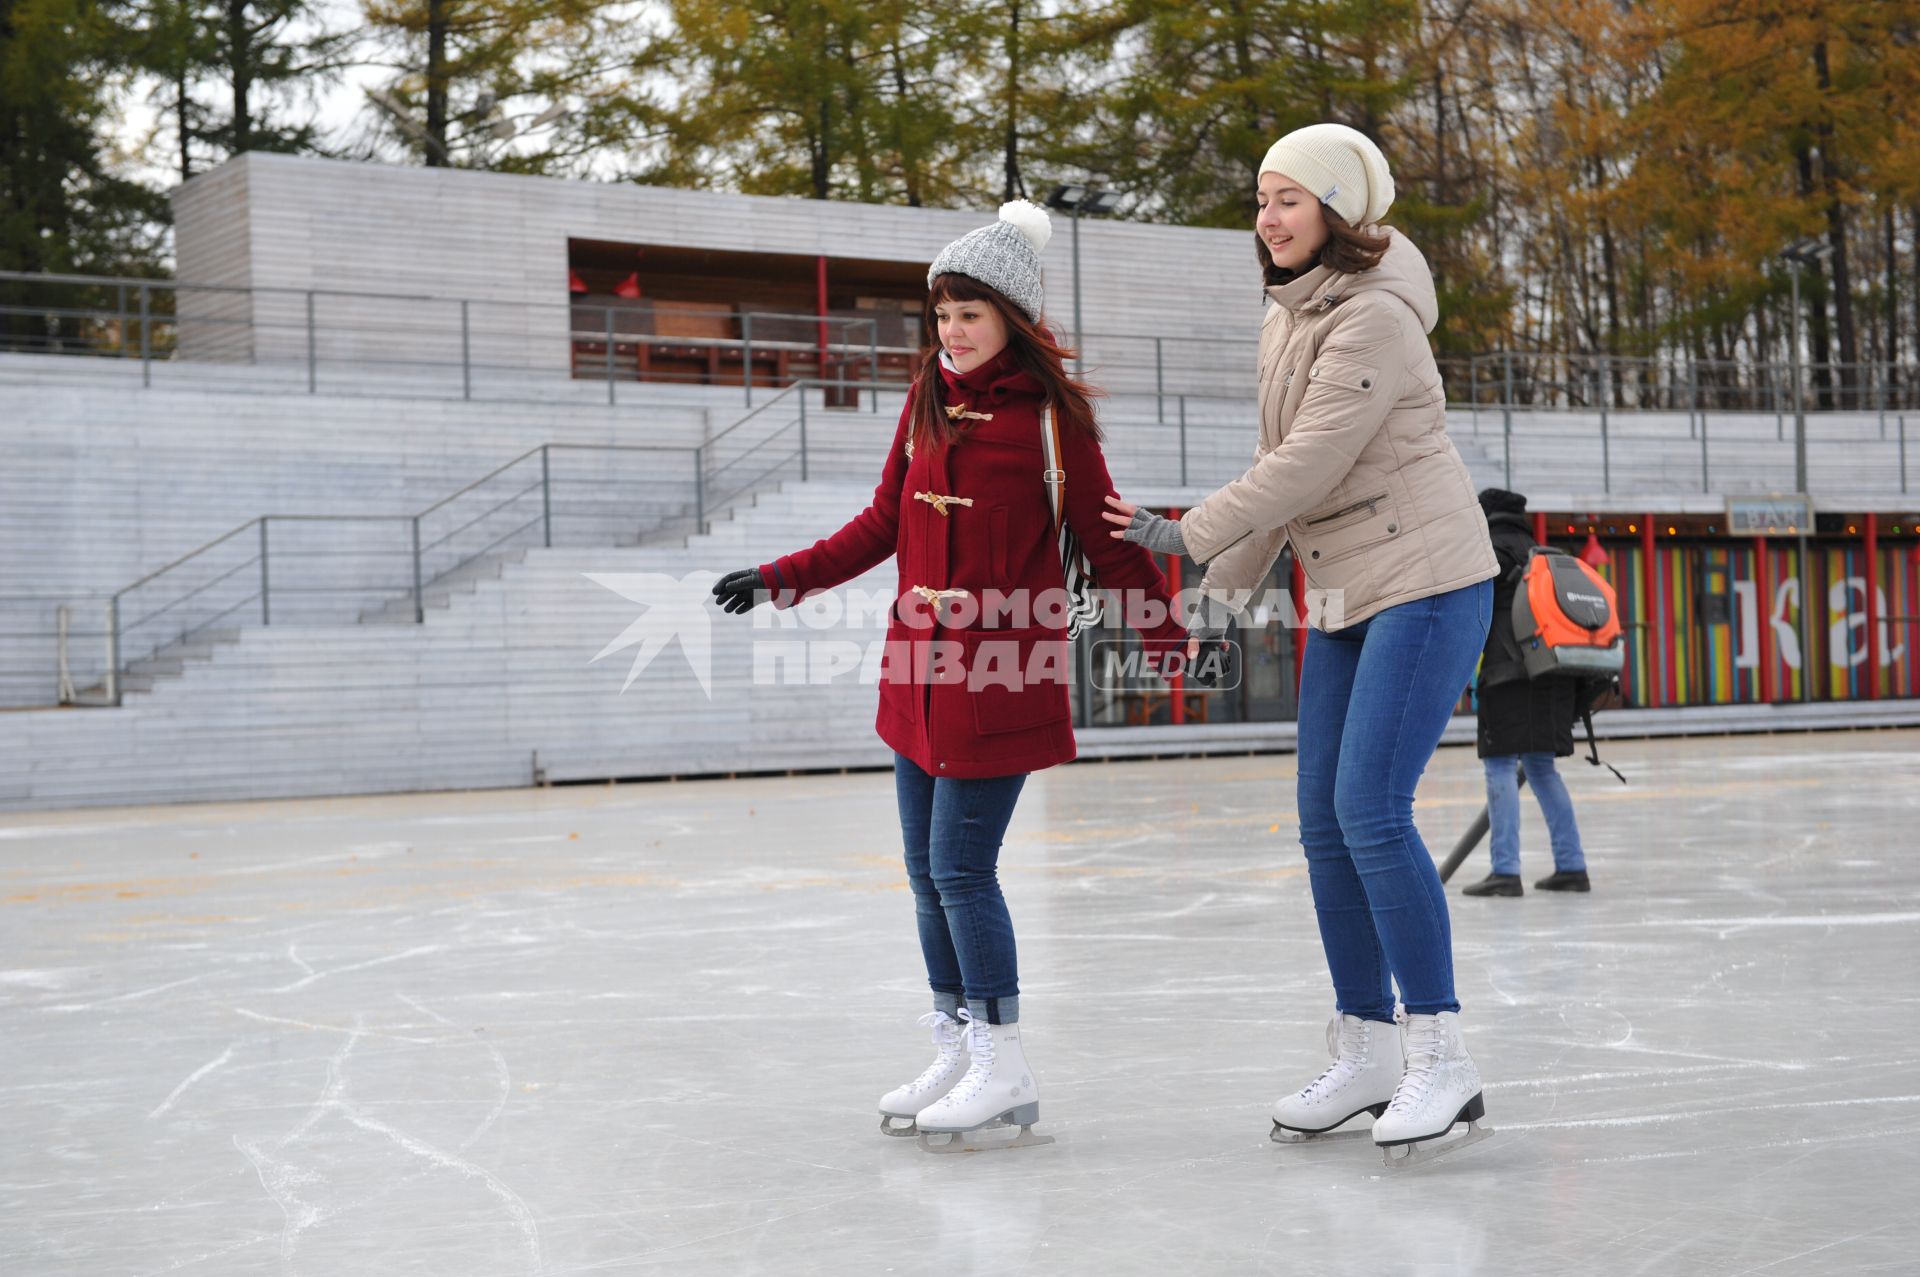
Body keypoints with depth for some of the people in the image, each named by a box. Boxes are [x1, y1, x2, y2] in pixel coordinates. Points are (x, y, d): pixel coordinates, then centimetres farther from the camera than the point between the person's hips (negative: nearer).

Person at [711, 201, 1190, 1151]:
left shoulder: (1052, 413, -6)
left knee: (961, 866, -7)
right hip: (920, 664, 7)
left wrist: (1167, 634, -12)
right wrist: (783, 578, 12)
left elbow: (1106, 542, -4)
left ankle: (1002, 1067, 4)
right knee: (927, 868, 10)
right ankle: (956, 1054, 21)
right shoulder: (927, 401, 11)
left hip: (1002, 668, -7)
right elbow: (884, 524, 16)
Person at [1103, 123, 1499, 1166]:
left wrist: (1184, 537, -16)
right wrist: (1225, 587, 15)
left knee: (1372, 810, -16)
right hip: (1345, 595, 9)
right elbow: (1281, 472, 17)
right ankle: (1366, 1054, 16)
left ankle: (1442, 1057, -7)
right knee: (1325, 824, 6)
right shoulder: (1286, 318, 11)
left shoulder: (1375, 320, -17)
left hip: (1426, 582, -9)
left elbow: (1308, 465, -21)